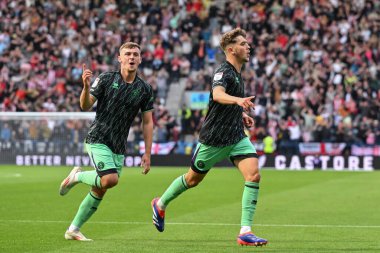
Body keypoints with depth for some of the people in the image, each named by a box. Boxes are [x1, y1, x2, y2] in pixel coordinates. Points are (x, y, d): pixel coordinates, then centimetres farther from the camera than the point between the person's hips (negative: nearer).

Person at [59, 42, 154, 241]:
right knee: (110, 179, -26)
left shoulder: (145, 89, 4)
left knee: (100, 191, 5)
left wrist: (147, 154, 4)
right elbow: (85, 106, -7)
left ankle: (73, 230, 18)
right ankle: (77, 176, 3)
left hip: (119, 147, 4)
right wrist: (86, 86, -27)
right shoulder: (106, 79, -5)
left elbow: (147, 122, 8)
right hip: (98, 139, -4)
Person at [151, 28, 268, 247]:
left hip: (237, 137, 7)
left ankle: (245, 232, -15)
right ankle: (161, 204, 41)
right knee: (193, 179, 12)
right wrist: (238, 100, -60)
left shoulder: (237, 73, 9)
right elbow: (217, 95, -42)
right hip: (214, 138, -7)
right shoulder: (223, 72, -18)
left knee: (254, 175, -15)